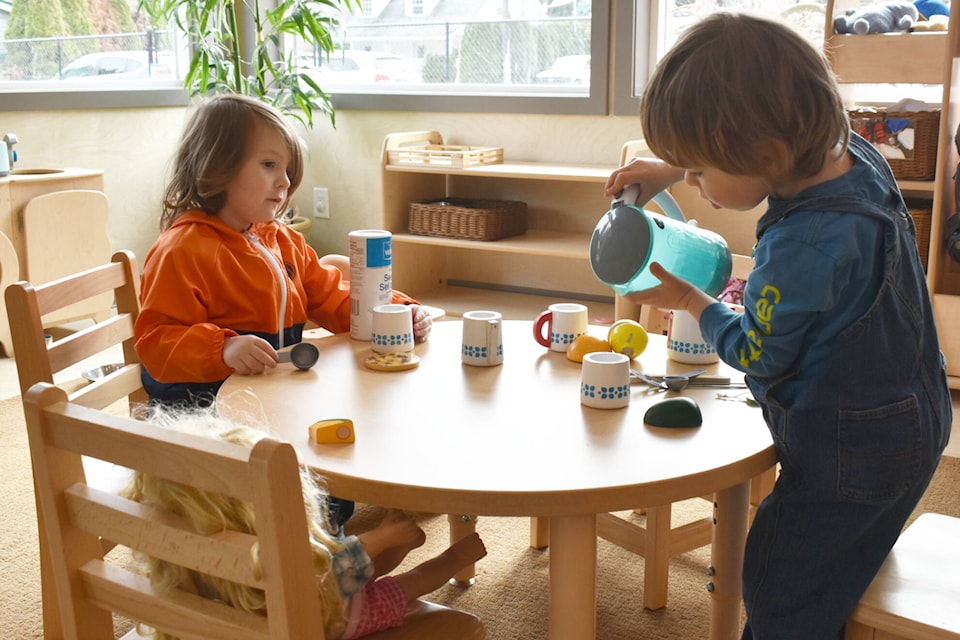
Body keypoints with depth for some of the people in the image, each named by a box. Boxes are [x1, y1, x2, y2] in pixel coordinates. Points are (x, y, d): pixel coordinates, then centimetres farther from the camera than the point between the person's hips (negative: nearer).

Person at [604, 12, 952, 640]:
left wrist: (688, 299, 1)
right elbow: (772, 159, 17)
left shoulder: (802, 247, -33)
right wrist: (670, 168, 11)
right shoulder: (854, 153, -7)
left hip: (849, 456, -9)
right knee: (827, 586, 24)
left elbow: (757, 355, -15)